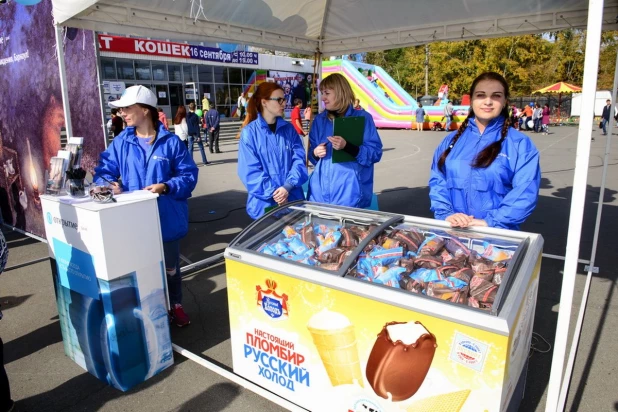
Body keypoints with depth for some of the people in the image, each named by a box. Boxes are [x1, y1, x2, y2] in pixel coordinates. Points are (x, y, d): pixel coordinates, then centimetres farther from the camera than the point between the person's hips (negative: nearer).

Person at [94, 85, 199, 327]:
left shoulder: (170, 142, -6)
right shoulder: (120, 143, 1)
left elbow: (189, 175, -6)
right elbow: (103, 172, 4)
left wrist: (166, 187, -21)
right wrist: (109, 184, -19)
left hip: (166, 218, -2)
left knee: (170, 267, 15)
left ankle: (176, 306, 37)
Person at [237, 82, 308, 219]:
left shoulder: (289, 128, 6)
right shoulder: (249, 132, -5)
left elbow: (299, 159, -1)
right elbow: (250, 170, -9)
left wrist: (288, 186, -15)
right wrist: (273, 192, -17)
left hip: (293, 198, 3)